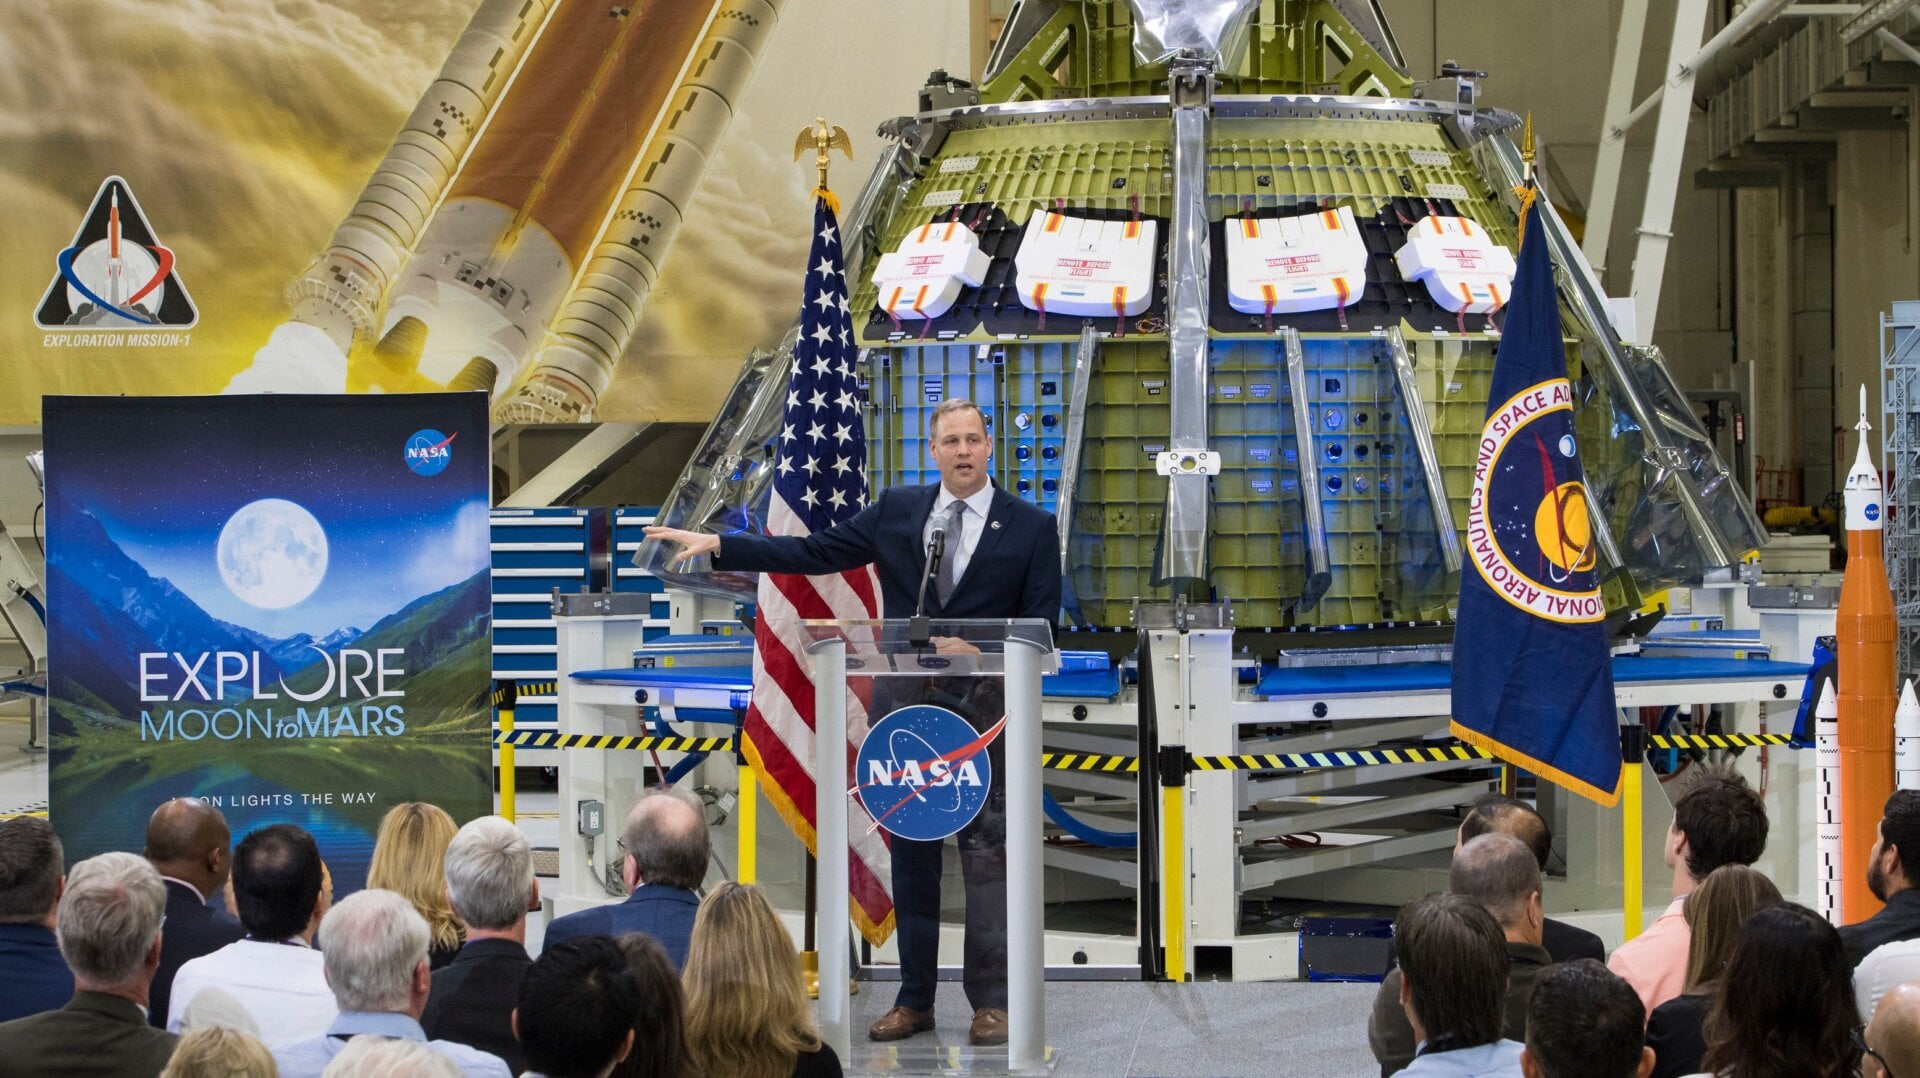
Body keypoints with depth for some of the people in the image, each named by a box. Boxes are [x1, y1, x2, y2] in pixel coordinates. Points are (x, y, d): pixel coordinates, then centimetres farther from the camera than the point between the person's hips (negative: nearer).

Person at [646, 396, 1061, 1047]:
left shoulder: (1031, 527, 1)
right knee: (911, 854, 7)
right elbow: (813, 554, 7)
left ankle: (990, 1002, 3)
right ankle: (915, 999, 14)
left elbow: (1040, 626, -1)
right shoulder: (896, 511, 8)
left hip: (984, 712, -3)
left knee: (986, 854, -3)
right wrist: (719, 547, 1)